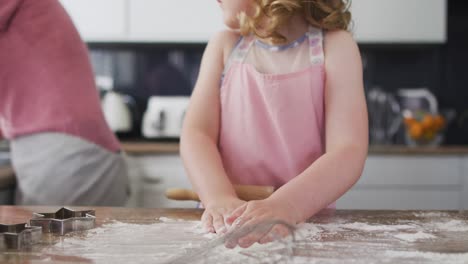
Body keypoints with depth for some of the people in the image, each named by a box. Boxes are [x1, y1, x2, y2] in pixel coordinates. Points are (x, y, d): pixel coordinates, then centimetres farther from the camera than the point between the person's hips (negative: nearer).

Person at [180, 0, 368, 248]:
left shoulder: (335, 46, -2)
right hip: (231, 222, 2)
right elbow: (196, 134, -4)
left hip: (307, 219, -1)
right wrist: (220, 199, -24)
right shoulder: (225, 45, 6)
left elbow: (348, 152, -14)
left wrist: (284, 206, -31)